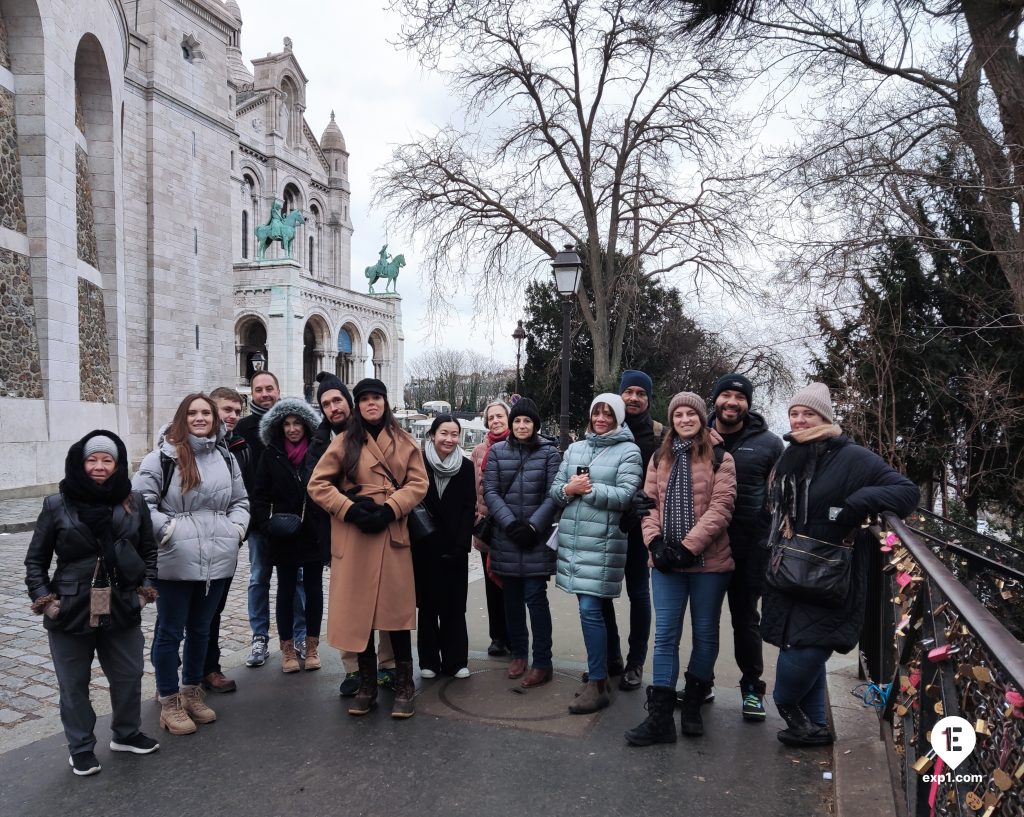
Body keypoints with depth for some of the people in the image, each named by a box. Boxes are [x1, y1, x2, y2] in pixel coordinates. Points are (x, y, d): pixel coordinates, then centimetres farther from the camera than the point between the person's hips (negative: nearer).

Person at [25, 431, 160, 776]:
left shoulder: (134, 502, -2)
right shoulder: (57, 505, -7)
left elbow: (149, 550, 9)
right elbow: (36, 559, 2)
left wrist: (146, 589, 1)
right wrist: (44, 600, -6)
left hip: (122, 610, 2)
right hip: (70, 613, -2)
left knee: (129, 675, 15)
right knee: (74, 683, 12)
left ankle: (126, 733, 38)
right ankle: (81, 747, 31)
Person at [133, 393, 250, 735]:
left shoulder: (225, 457, 12)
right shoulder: (163, 456, -6)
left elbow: (240, 500, 19)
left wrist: (236, 528, 4)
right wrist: (167, 529, -15)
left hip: (218, 561, 5)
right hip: (176, 562, -5)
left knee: (201, 629, 18)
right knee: (170, 632, 7)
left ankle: (192, 691, 34)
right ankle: (169, 702, 21)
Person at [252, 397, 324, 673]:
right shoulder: (271, 455, 1)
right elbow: (260, 496, 2)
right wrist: (267, 524, -11)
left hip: (314, 534, 0)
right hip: (284, 536, 0)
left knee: (313, 588, 9)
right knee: (286, 590, 9)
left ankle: (312, 645, 23)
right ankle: (287, 647, 21)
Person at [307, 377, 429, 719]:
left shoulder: (404, 442, 9)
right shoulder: (344, 441, 5)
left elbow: (418, 483, 3)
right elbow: (318, 484, 2)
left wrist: (389, 509, -12)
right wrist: (350, 510, -11)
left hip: (393, 533, 0)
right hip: (354, 532, 0)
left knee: (397, 608, 0)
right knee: (359, 610, 4)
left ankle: (404, 687, 12)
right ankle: (366, 686, 17)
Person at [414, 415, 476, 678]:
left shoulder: (466, 466, 2)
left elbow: (469, 508, -1)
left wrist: (461, 545, -10)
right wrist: (415, 542, -8)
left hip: (455, 548, 1)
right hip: (424, 547, -1)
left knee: (454, 606, 4)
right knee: (428, 604, 8)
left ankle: (456, 660, 14)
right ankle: (429, 661, 18)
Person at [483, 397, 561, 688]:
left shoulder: (549, 452, 0)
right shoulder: (497, 451, 6)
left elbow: (553, 495, -4)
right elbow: (490, 491, 0)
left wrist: (533, 526, -13)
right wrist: (510, 523, -11)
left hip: (537, 538, -3)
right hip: (506, 538, 3)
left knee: (535, 597, -4)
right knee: (512, 598, 11)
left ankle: (542, 663, 5)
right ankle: (518, 654, 26)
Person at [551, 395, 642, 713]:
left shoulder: (628, 451, -1)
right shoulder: (574, 448, 14)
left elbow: (625, 496, -11)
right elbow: (555, 490, 11)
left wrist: (589, 489, -11)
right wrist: (568, 489, -10)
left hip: (602, 541, -5)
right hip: (572, 537, 6)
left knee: (590, 609, -7)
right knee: (590, 608, 13)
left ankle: (597, 684, 3)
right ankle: (600, 670, 27)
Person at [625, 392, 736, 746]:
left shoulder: (719, 457, -2)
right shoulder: (660, 457, 10)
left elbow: (720, 507, -10)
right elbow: (649, 502, 7)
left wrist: (688, 547, -17)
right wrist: (656, 541, -10)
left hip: (708, 561, -2)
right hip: (666, 562, 3)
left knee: (705, 634, 11)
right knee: (665, 636, 3)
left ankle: (692, 706, 29)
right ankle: (660, 717, 8)